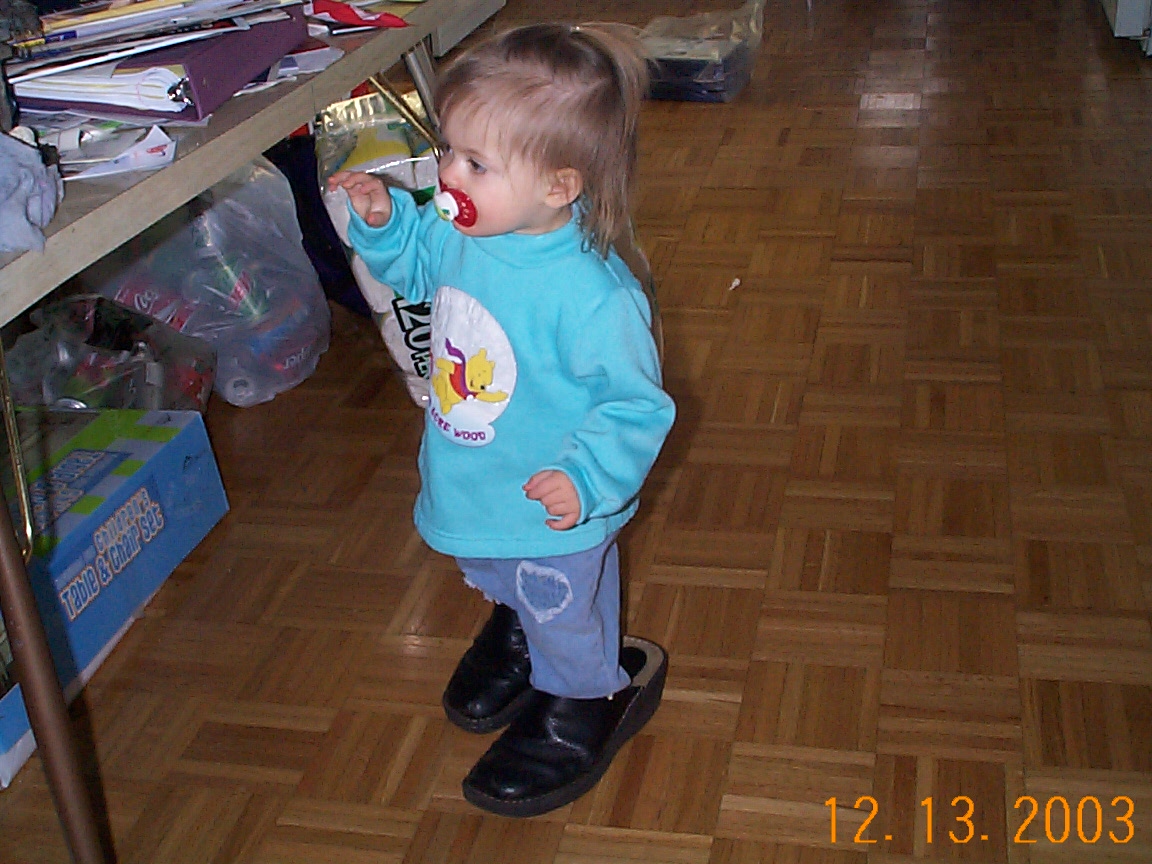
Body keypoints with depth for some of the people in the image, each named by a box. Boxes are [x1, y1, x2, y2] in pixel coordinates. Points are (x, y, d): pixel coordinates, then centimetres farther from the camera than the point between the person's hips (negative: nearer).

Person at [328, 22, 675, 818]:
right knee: (498, 583, 35)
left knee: (565, 620, 20)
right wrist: (382, 219, -8)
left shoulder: (593, 297, -37)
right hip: (470, 492, 7)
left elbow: (636, 406, -27)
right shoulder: (462, 231, -15)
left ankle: (582, 703, 49)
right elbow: (416, 263, 9)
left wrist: (587, 478, -39)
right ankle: (516, 640, 66)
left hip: (550, 515, -7)